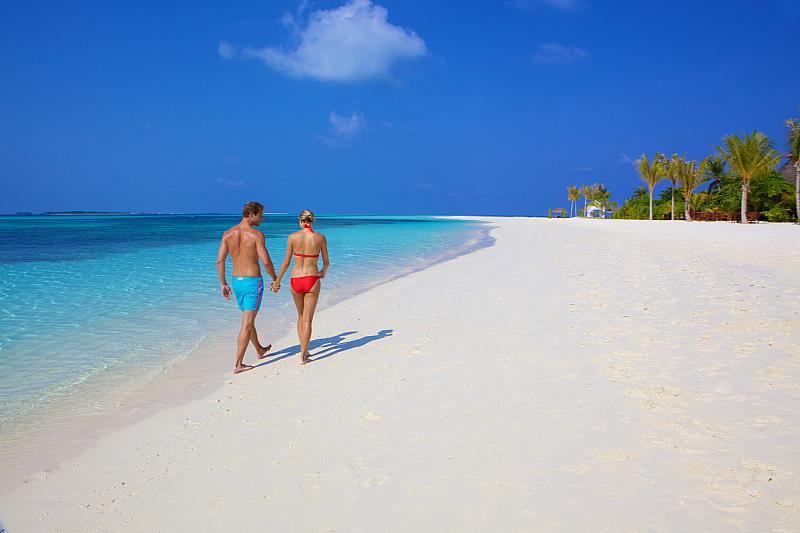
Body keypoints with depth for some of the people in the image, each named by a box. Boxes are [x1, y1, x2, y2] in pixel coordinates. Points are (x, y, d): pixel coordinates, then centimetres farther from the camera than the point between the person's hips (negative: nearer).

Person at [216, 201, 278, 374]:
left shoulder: (228, 234, 3)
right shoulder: (257, 234, -14)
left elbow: (219, 260, 2)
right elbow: (266, 262, -17)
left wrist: (223, 284, 11)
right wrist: (274, 280, -1)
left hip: (237, 281, 7)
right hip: (253, 282, -7)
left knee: (248, 318, 23)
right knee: (247, 323, -3)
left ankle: (260, 350, 43)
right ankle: (238, 364, -4)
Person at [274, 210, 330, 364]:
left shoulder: (293, 237, -3)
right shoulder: (320, 237, -2)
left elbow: (286, 262, -1)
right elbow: (326, 262, 7)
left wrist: (277, 280, 11)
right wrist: (323, 272, 29)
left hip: (295, 280, 1)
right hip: (312, 280, -1)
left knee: (300, 316, 21)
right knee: (307, 319, 4)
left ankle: (304, 351, 22)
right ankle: (302, 356, 1)